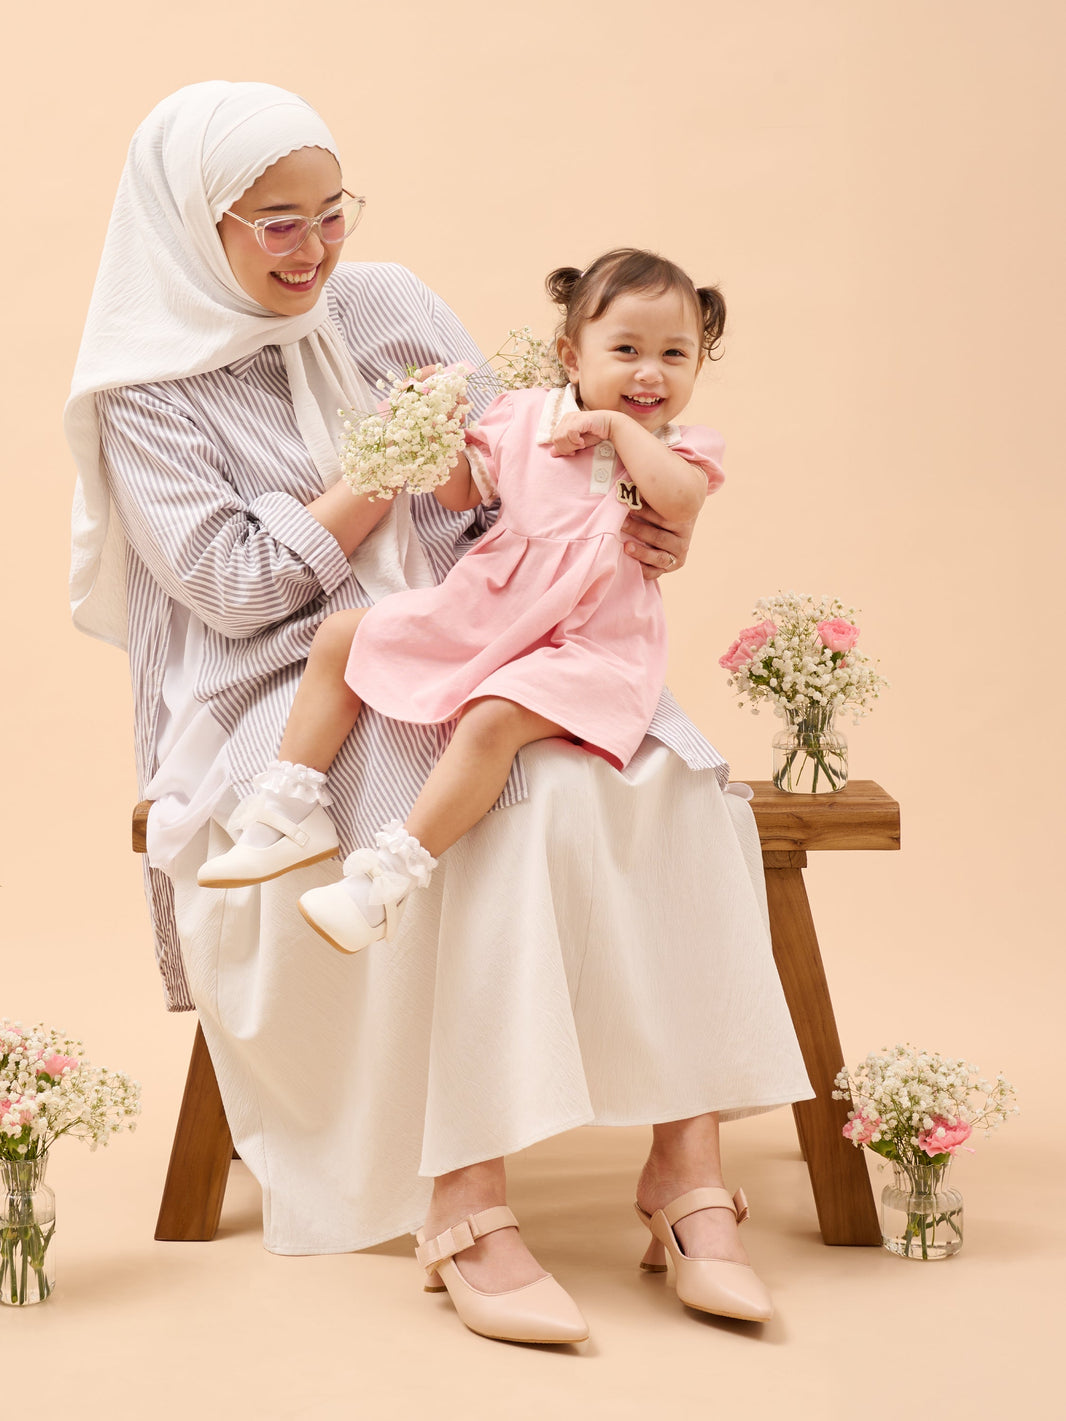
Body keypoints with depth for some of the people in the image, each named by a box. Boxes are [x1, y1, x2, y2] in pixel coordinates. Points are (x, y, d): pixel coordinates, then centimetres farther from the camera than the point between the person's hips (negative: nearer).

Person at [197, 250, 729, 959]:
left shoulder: (679, 448, 0)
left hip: (587, 644, -5)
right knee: (340, 637, 1)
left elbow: (681, 500, -23)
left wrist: (619, 426, -15)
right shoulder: (525, 414, 8)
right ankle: (293, 813, -1)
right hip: (480, 609, 6)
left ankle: (389, 876, -31)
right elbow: (464, 490, 16)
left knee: (493, 719, -33)